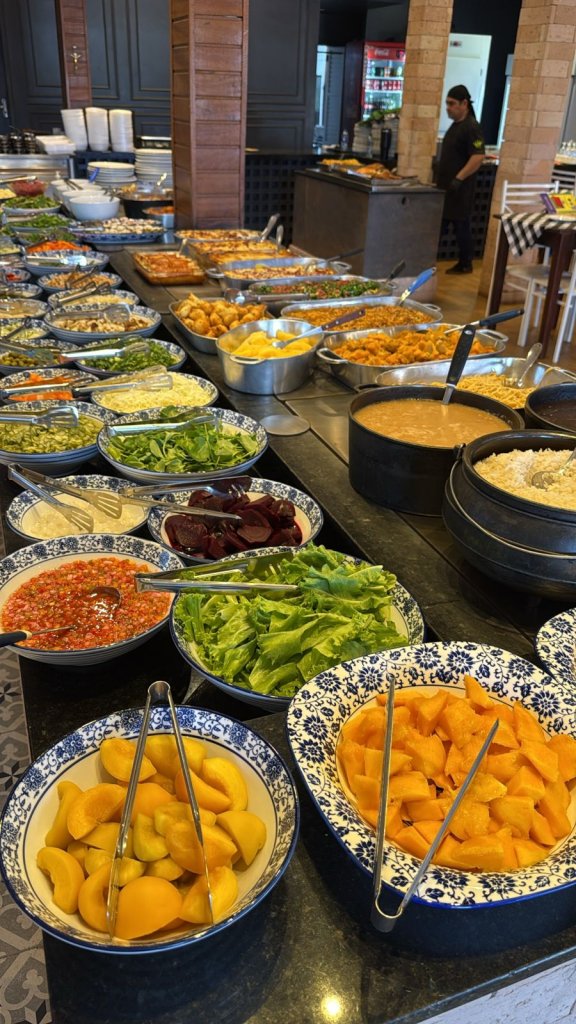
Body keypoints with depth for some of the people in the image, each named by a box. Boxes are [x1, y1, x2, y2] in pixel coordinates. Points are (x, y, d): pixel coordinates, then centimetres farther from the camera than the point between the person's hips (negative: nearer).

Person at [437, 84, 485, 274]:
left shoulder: (471, 127, -14)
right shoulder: (456, 125, 15)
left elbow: (478, 157, -23)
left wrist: (459, 179, -26)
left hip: (459, 188, -9)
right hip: (446, 185, 9)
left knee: (461, 226, -2)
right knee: (439, 224, 11)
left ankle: (465, 265, 7)